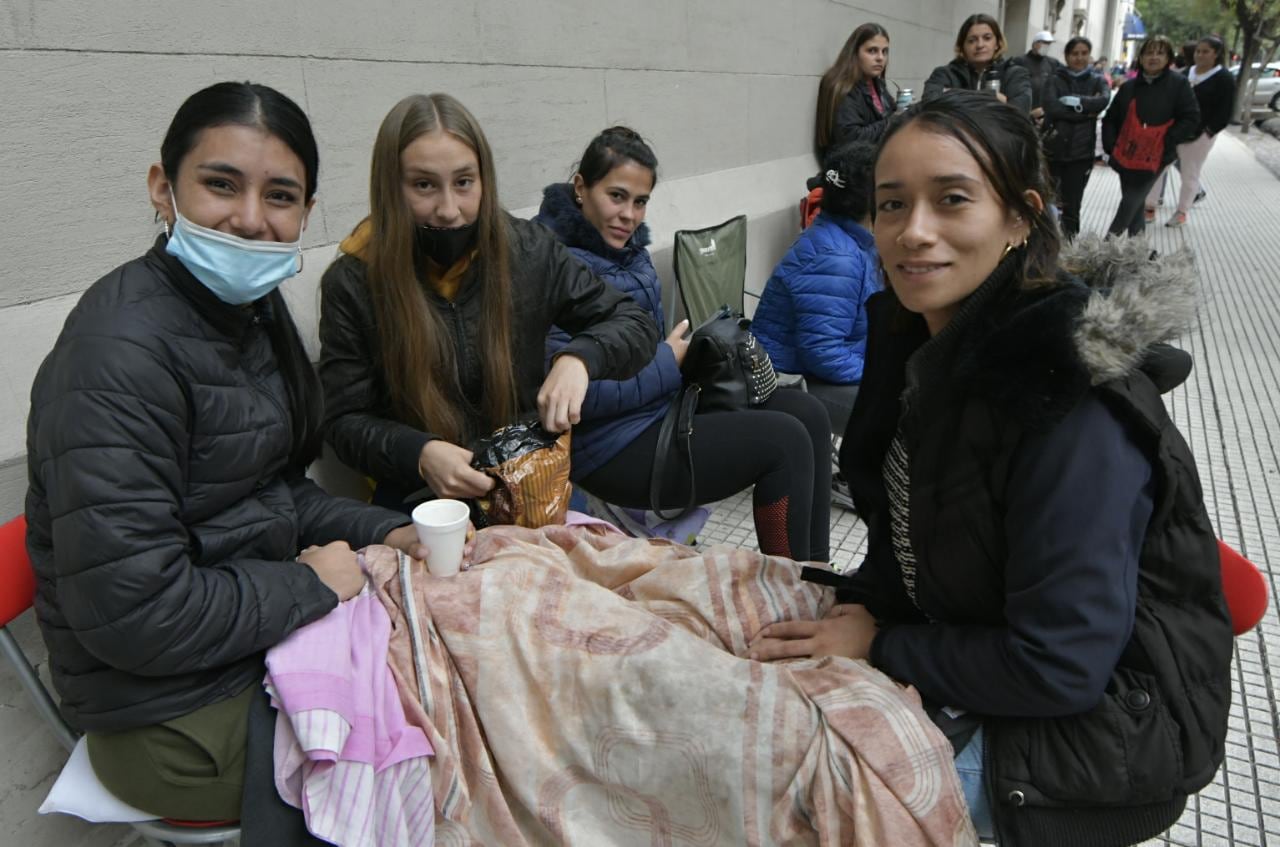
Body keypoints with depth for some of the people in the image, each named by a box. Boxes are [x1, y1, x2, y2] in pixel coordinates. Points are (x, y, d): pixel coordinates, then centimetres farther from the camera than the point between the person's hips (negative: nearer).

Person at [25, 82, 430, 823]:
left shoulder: (250, 307, 4)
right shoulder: (121, 352, -25)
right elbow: (131, 609, -27)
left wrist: (381, 534, -1)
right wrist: (312, 585, -16)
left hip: (267, 634, 8)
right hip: (181, 716, -8)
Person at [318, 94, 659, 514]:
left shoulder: (528, 251, -2)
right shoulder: (352, 283, -5)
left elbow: (636, 324, 3)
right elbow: (345, 421, -2)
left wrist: (578, 358, -19)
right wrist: (419, 455, -23)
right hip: (419, 498, -1)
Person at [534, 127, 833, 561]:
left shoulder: (628, 247, 9)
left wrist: (685, 347, 0)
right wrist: (668, 362, -15)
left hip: (662, 405, 9)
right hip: (613, 447, -9)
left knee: (806, 411, 0)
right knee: (785, 441, -15)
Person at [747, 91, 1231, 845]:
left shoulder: (1072, 403, -29)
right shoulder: (923, 337, -4)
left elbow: (1059, 667, -26)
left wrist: (879, 645, -17)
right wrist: (859, 605, -9)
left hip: (1083, 731, -7)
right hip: (969, 657, 7)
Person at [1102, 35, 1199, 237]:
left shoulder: (1178, 84, -3)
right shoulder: (1129, 86, 8)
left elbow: (1191, 119, -6)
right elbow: (1110, 119, 14)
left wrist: (1167, 142, -14)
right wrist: (1111, 146, 1)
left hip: (1154, 158, -4)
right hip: (1127, 156, 4)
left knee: (1131, 201, -8)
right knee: (1136, 204, 12)